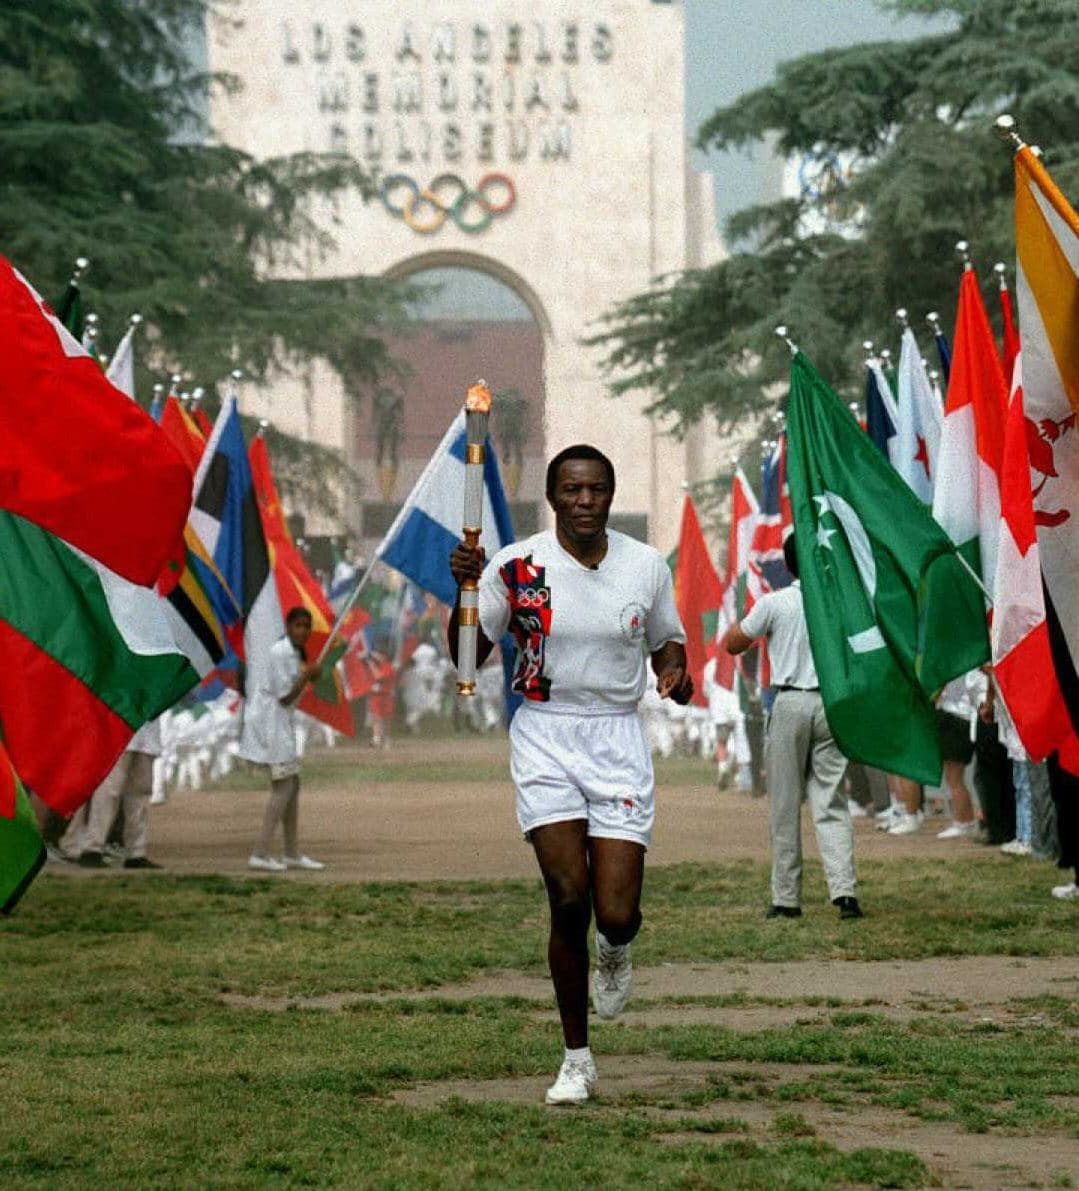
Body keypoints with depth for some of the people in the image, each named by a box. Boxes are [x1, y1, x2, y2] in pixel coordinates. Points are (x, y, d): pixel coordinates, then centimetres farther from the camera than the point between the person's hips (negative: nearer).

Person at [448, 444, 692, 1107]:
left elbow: (667, 641, 16)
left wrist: (675, 674, -7)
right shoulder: (517, 568, -4)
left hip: (619, 737, 1)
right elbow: (467, 657, -1)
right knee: (568, 896, -12)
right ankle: (577, 1058, 3)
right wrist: (465, 590, -17)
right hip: (545, 736, -1)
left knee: (616, 913, -9)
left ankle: (615, 949, 32)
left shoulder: (647, 567, 2)